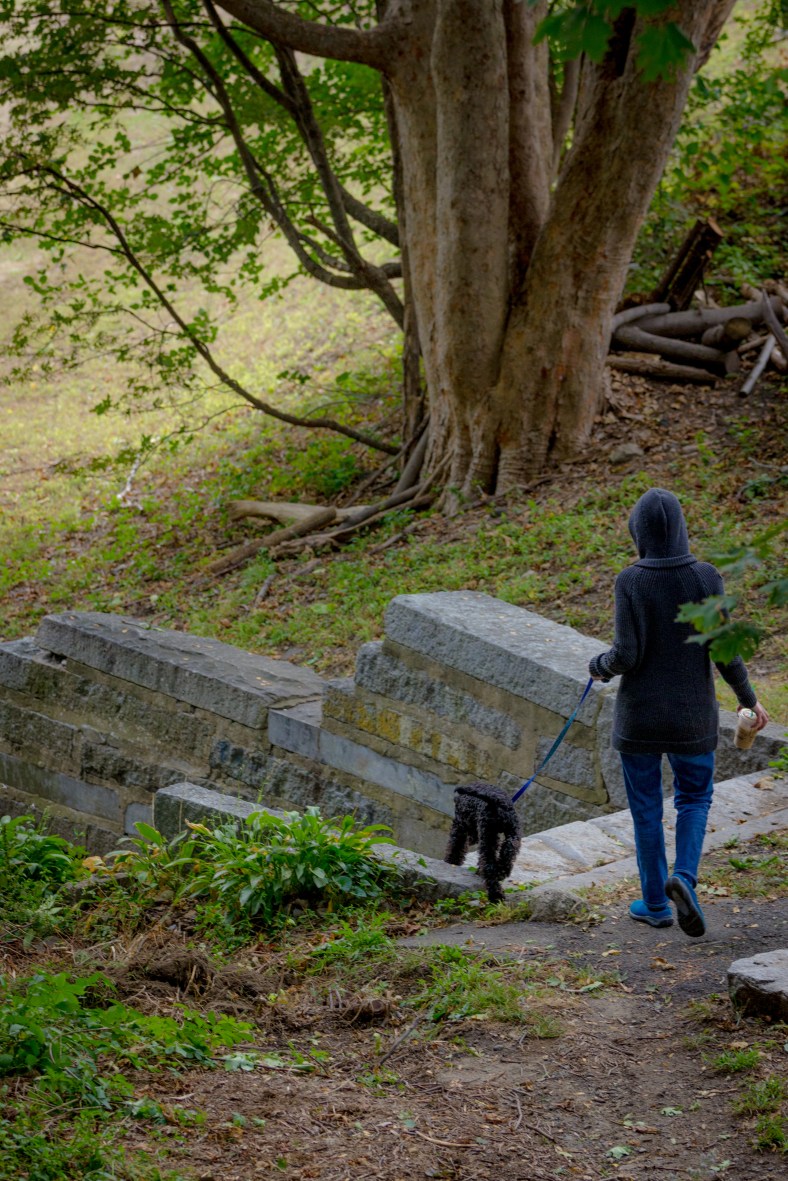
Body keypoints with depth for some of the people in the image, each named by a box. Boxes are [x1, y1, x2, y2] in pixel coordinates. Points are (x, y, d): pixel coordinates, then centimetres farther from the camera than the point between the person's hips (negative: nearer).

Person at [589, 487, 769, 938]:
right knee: (695, 797, 18)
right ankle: (684, 877, -6)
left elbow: (627, 655, -16)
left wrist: (600, 666, 6)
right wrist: (748, 697, 5)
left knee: (646, 806, 13)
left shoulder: (631, 581, -14)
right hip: (693, 714, 1)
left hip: (640, 713, -1)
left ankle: (656, 903, 21)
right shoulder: (706, 577, -10)